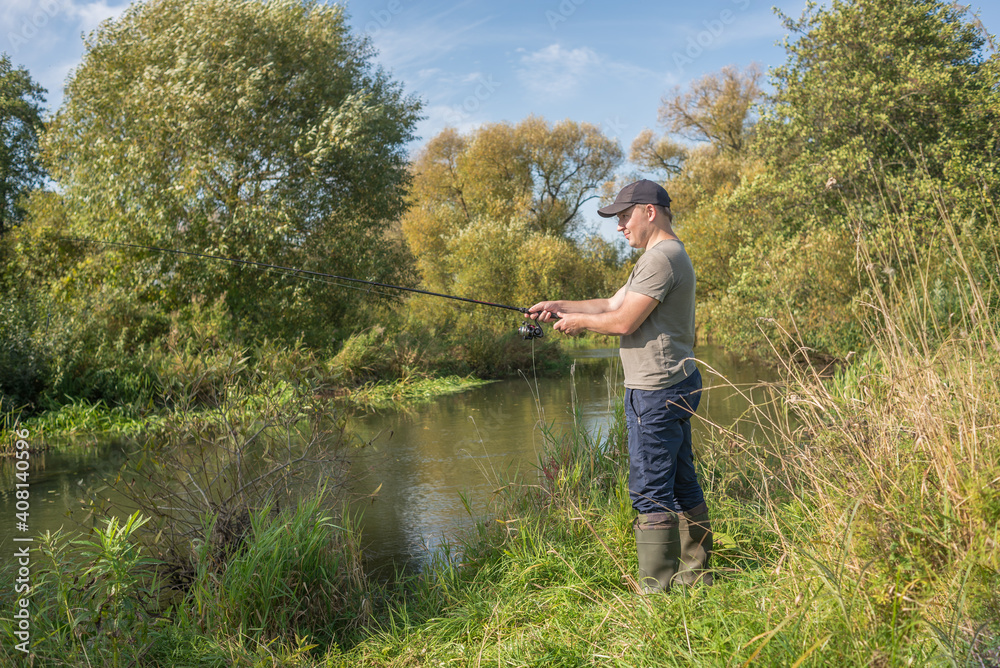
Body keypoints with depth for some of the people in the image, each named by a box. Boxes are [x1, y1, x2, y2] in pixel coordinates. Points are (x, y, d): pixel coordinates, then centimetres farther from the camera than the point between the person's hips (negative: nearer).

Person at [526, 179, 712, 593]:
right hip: (675, 387, 11)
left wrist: (579, 321, -2)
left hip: (656, 390, -11)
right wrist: (559, 306, 11)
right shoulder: (667, 255, 20)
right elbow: (612, 305, 20)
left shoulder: (661, 257, -15)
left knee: (651, 490, -6)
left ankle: (656, 589, 1)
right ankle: (695, 573, 26)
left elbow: (624, 322, -19)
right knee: (681, 483, 16)